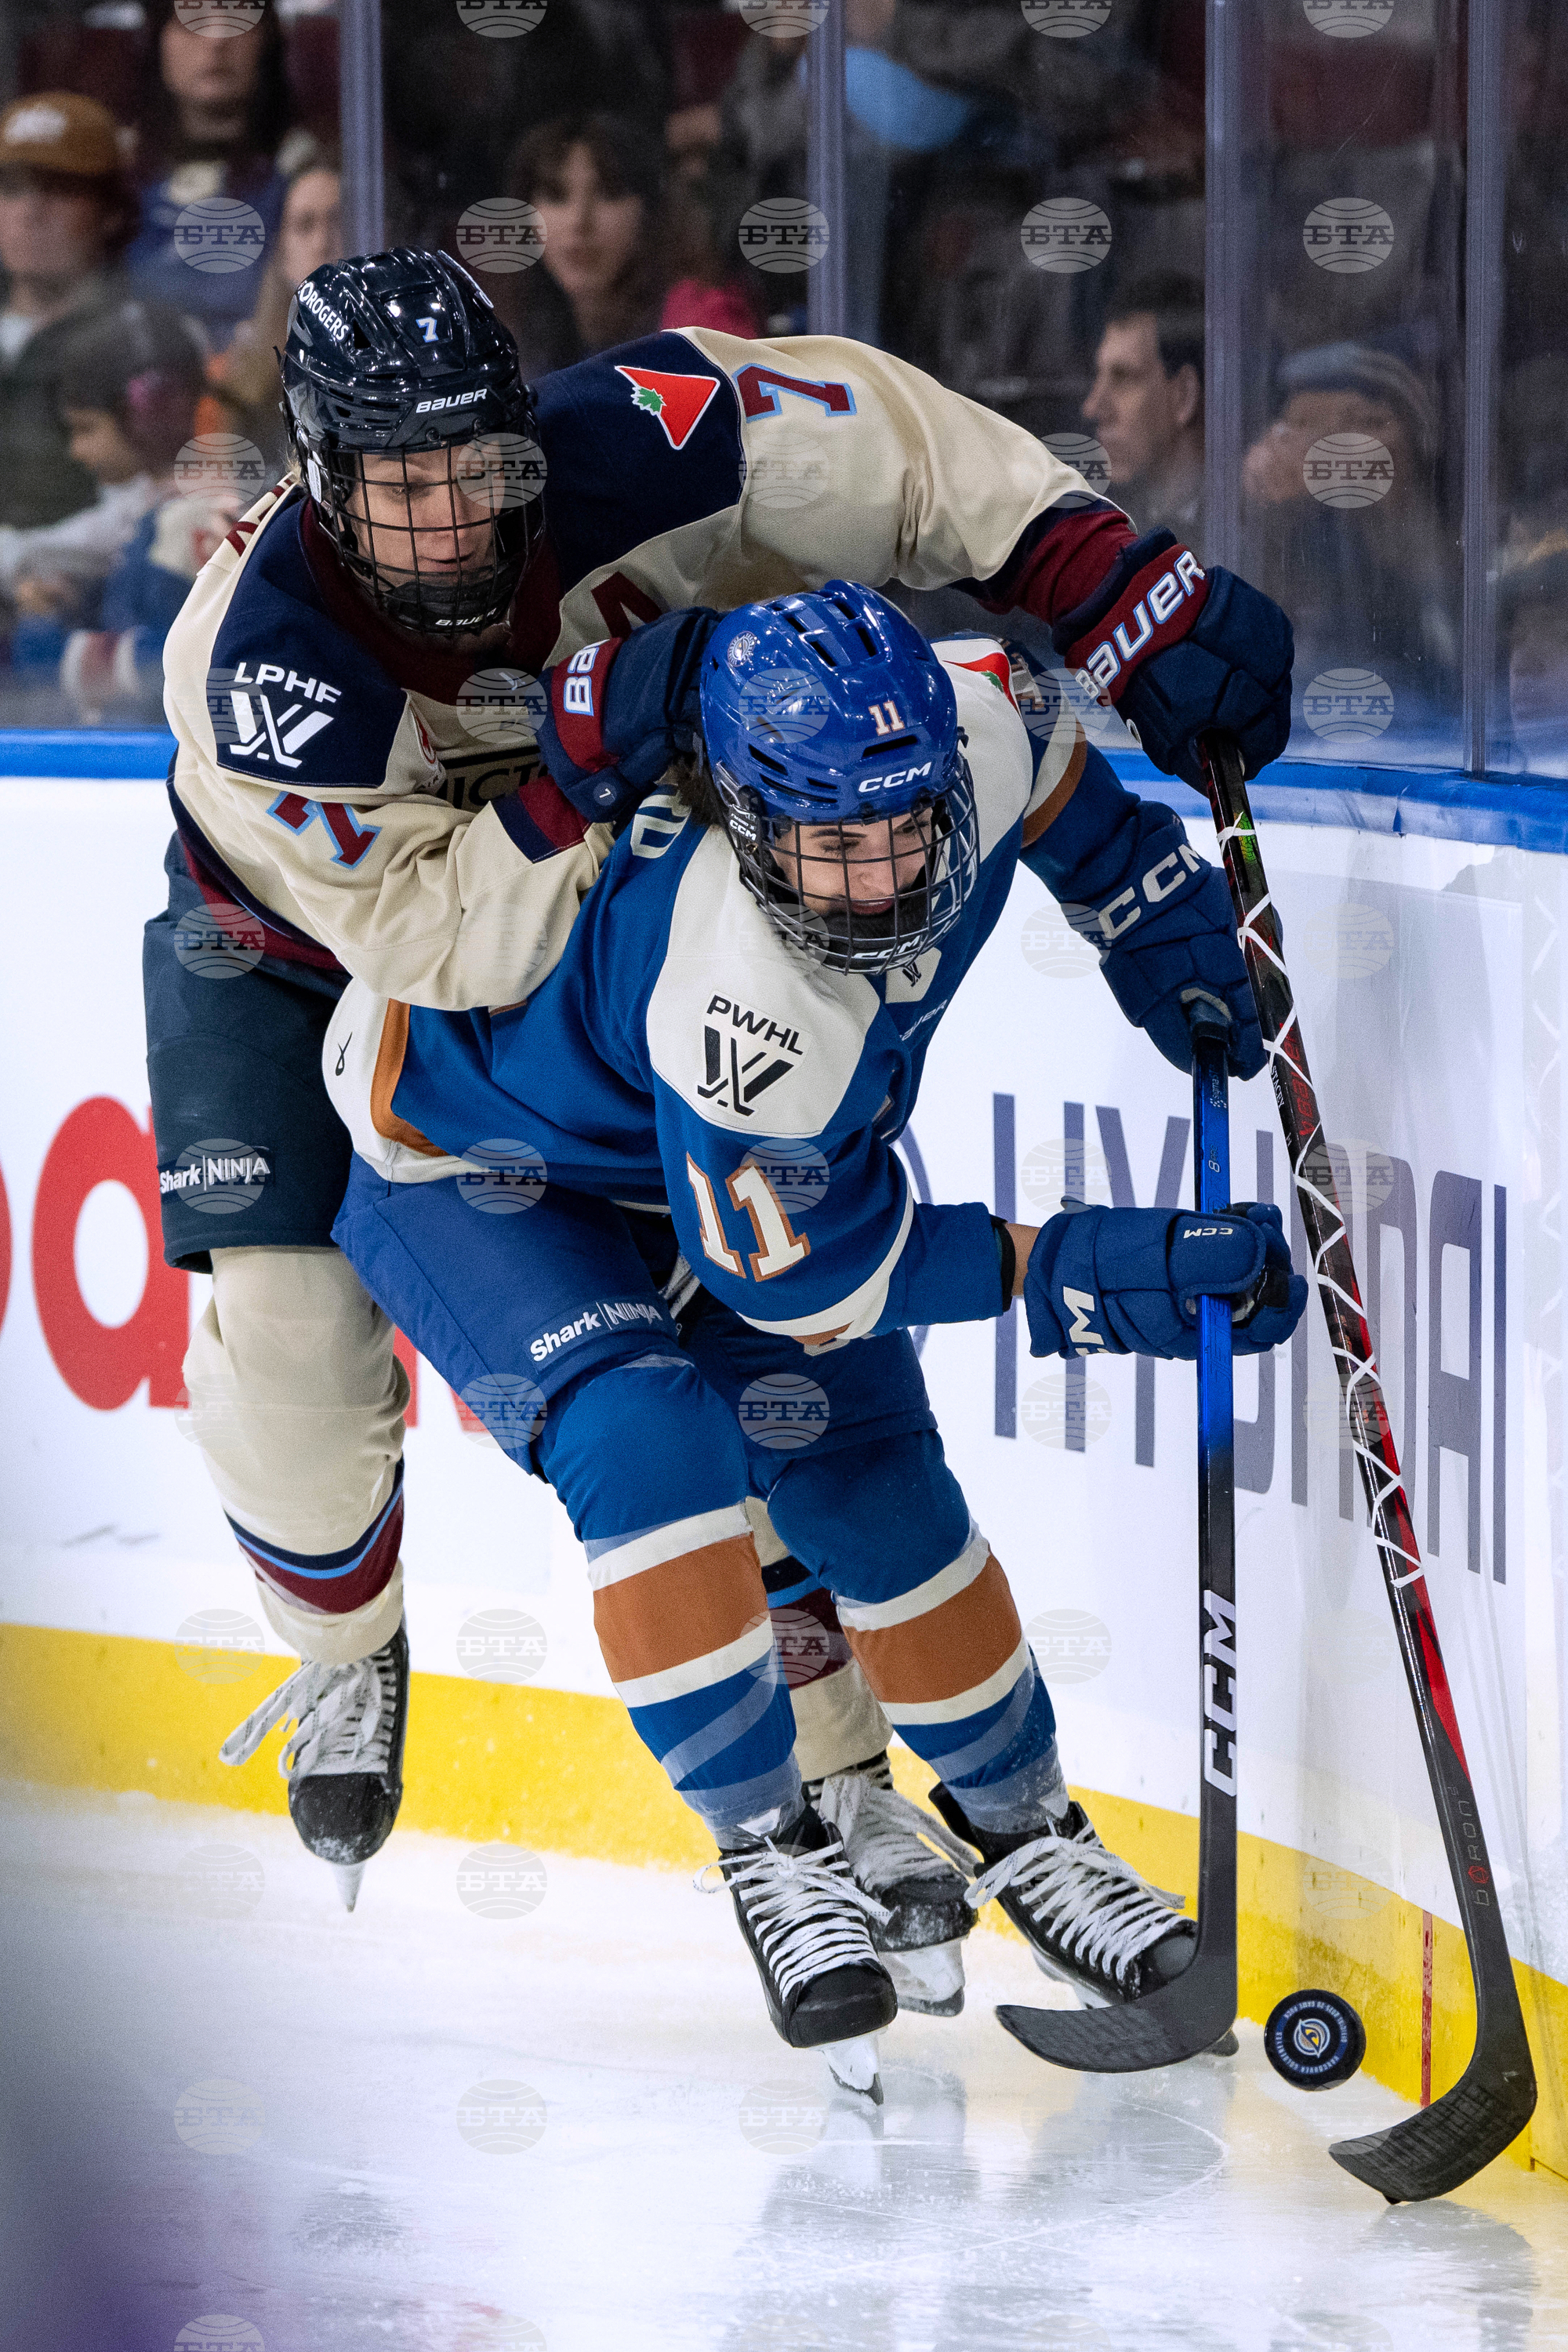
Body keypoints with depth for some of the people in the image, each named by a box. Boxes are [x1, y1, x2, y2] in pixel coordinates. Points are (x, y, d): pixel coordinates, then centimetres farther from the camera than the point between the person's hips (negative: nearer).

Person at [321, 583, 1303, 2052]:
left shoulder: (976, 728, -28)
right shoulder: (739, 1005, -45)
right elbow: (790, 1270, -30)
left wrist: (1158, 924, -1)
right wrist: (1083, 1277, -30)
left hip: (727, 1147, 7)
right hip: (472, 1158, -6)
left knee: (866, 1474, 0)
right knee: (649, 1438, -28)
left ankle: (1015, 1819, 19)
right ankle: (767, 1838, -12)